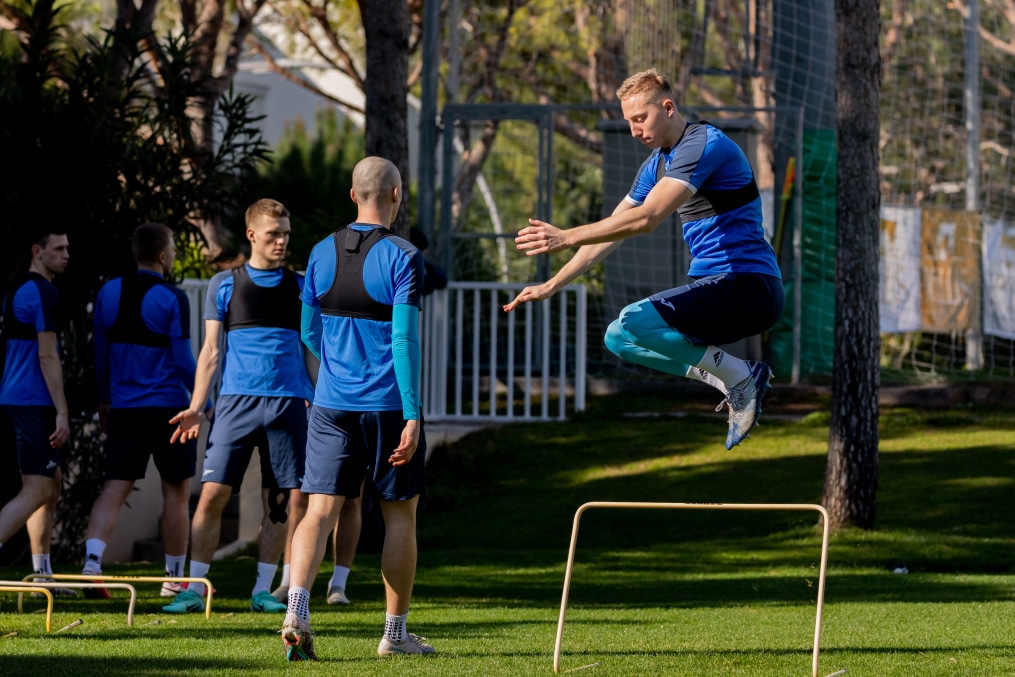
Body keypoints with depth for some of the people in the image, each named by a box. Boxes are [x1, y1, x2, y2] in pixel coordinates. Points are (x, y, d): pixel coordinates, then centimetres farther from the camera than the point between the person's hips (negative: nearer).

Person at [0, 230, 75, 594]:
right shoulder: (44, 293, -13)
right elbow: (47, 357, -18)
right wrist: (62, 413, -18)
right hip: (35, 402, -10)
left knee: (52, 484, 16)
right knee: (36, 491, -12)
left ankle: (42, 574, 18)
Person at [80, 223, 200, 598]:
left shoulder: (109, 293, 6)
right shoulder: (172, 299, -10)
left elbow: (100, 353, 13)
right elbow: (184, 361, -10)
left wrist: (104, 401, 24)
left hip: (124, 409, 4)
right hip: (169, 408, -4)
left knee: (114, 488, 1)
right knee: (176, 491, 8)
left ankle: (92, 560, -20)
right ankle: (175, 577, 14)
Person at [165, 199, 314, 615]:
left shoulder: (300, 287, 12)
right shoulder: (225, 285, 8)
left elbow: (311, 352, 15)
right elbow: (211, 351, 7)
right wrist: (195, 407, -1)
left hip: (287, 404, 2)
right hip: (236, 401, -2)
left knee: (282, 500, 0)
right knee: (213, 491, -9)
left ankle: (262, 590, 9)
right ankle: (195, 589, -5)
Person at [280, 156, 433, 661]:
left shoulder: (322, 254, 6)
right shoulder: (402, 258, -9)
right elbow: (404, 340, -15)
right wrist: (412, 416, -15)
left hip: (331, 405, 3)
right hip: (387, 405, -3)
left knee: (320, 510, -2)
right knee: (400, 514, 10)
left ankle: (296, 610, -24)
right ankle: (395, 631, 16)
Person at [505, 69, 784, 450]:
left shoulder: (704, 145, -16)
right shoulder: (657, 164, 15)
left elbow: (646, 219, -27)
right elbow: (611, 232, 19)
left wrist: (566, 238, -28)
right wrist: (551, 286, 13)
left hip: (748, 289, -10)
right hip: (713, 286, 10)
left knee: (634, 323, -24)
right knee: (618, 339, 11)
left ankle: (739, 376, -10)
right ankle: (732, 378, 3)